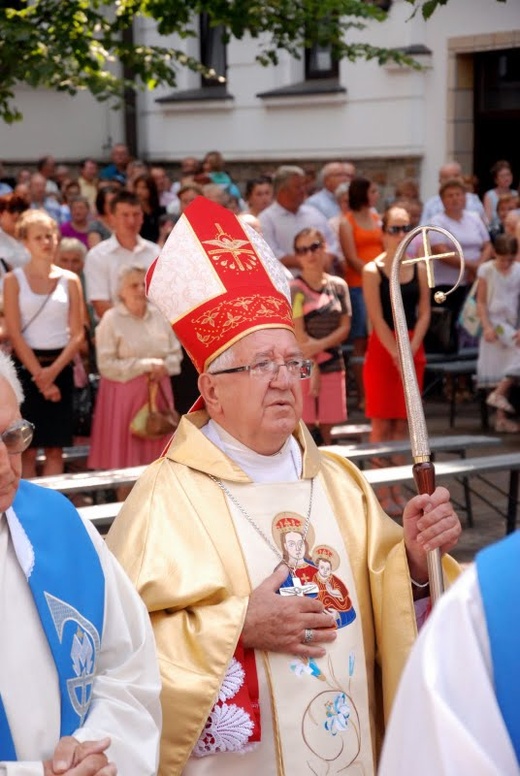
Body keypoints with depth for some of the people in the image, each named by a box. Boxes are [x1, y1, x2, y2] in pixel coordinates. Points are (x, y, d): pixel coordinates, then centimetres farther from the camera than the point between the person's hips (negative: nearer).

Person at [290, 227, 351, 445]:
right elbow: (298, 334, -8)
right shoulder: (294, 289, -4)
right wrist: (313, 367, -12)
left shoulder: (338, 286, 9)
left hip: (333, 364, 4)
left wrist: (320, 345, -11)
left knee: (326, 429, 7)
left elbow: (345, 327, 5)